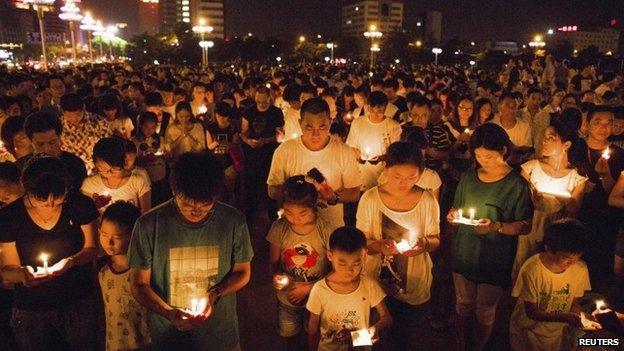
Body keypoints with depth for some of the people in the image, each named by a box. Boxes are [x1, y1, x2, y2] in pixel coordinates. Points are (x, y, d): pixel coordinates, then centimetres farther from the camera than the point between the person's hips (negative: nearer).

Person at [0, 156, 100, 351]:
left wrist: (71, 261, -25)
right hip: (31, 312, 0)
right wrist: (23, 273, -30)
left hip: (80, 304, 0)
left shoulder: (80, 205, -13)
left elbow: (91, 249, -3)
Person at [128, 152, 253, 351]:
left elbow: (242, 273, -2)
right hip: (168, 335, 0)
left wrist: (214, 295, -19)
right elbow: (139, 285, -8)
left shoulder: (234, 221, -15)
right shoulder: (148, 225, -17)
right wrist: (168, 313, -24)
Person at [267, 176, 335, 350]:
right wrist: (276, 275, -23)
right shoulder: (279, 228, -15)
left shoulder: (326, 231, -21)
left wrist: (309, 288, -16)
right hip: (287, 299, 2)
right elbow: (273, 262, -2)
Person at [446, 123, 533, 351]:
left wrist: (496, 226, -27)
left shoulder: (516, 184, -12)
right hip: (463, 253, 4)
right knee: (463, 305, 19)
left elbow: (525, 227, -11)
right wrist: (453, 214, -11)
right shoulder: (469, 176, 1)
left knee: (484, 312, 12)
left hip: (495, 259, -4)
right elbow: (456, 206, 12)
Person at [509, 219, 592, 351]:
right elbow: (532, 312, -20)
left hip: (557, 335, 4)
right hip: (527, 335, -4)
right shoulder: (531, 269, -27)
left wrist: (582, 319, -22)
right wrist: (565, 317, -34)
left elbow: (574, 303, -1)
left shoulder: (580, 269, -15)